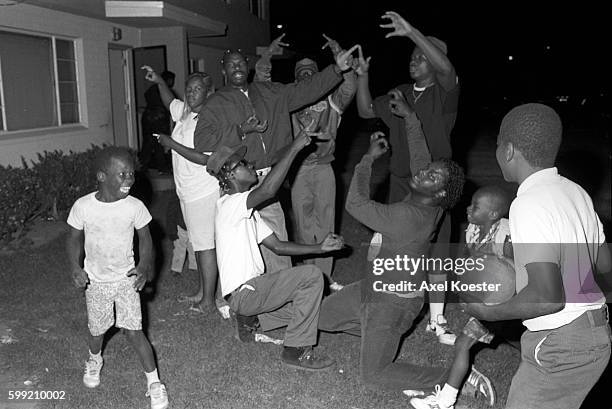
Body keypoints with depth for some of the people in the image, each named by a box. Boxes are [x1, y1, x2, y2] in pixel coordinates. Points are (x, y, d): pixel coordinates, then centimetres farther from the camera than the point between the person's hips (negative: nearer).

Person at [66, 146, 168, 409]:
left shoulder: (135, 207, -16)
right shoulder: (82, 207, -17)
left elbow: (145, 238, -2)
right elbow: (75, 239, -1)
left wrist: (144, 266, -16)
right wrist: (75, 268, -15)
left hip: (126, 279, -1)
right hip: (96, 281, 1)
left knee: (133, 331, -4)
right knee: (97, 331, 15)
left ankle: (154, 381, 13)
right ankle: (94, 360, 51)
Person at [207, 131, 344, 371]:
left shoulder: (248, 211, 15)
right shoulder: (229, 205, -15)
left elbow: (277, 245, 13)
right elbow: (268, 190, -34)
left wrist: (320, 247, 3)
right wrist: (294, 148, -27)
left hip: (252, 288, 10)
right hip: (243, 291, -10)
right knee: (311, 275, -19)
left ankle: (249, 318, 17)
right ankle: (295, 350, -11)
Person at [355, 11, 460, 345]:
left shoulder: (445, 92, -6)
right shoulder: (400, 94, 10)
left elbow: (446, 68, -28)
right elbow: (366, 111, 16)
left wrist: (412, 32, -34)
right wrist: (362, 76, 2)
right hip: (400, 182, 4)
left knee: (435, 253, 4)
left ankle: (437, 320, 19)